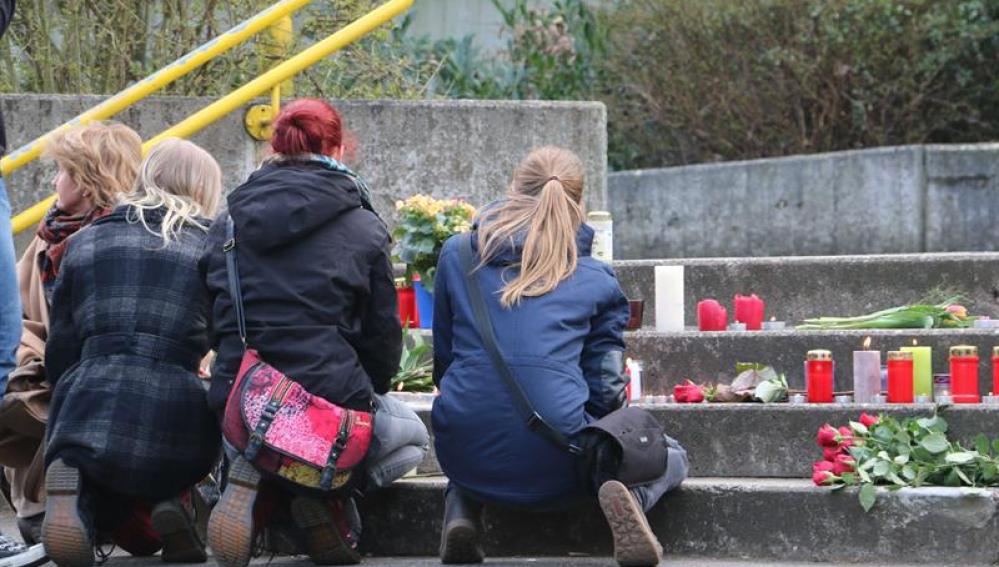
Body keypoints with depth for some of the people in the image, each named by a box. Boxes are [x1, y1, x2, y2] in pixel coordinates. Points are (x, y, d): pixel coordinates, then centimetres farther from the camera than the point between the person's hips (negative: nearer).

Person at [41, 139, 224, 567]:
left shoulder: (84, 242, 18)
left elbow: (58, 355, 16)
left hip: (86, 415, 1)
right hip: (176, 416, -1)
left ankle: (75, 494, -13)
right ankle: (172, 500, -5)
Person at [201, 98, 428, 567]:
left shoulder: (229, 223, 10)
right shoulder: (363, 228, -1)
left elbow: (212, 321, 15)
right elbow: (383, 333, 3)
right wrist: (366, 395, 22)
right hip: (330, 400, -3)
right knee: (411, 438, 30)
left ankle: (260, 485, -2)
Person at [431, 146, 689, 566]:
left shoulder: (456, 255, 10)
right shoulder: (597, 280, 5)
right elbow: (605, 388, 3)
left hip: (466, 457, 3)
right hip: (552, 468, -3)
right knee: (670, 456, 24)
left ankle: (461, 511, 9)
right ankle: (625, 494, -11)